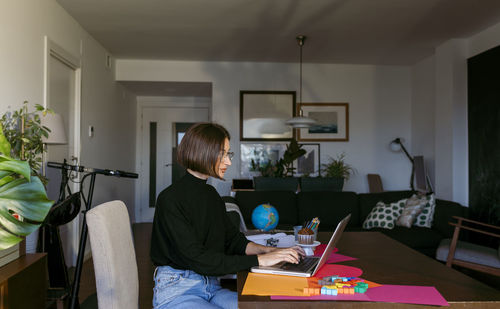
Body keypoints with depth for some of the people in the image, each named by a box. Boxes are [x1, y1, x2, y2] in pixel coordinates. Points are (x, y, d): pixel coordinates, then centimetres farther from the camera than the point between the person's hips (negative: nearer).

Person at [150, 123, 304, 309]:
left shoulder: (211, 194, 11)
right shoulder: (170, 199, -15)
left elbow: (232, 239, 14)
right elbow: (197, 258, -20)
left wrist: (272, 251, -2)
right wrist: (259, 260, -22)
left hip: (212, 288, 7)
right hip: (176, 291, -7)